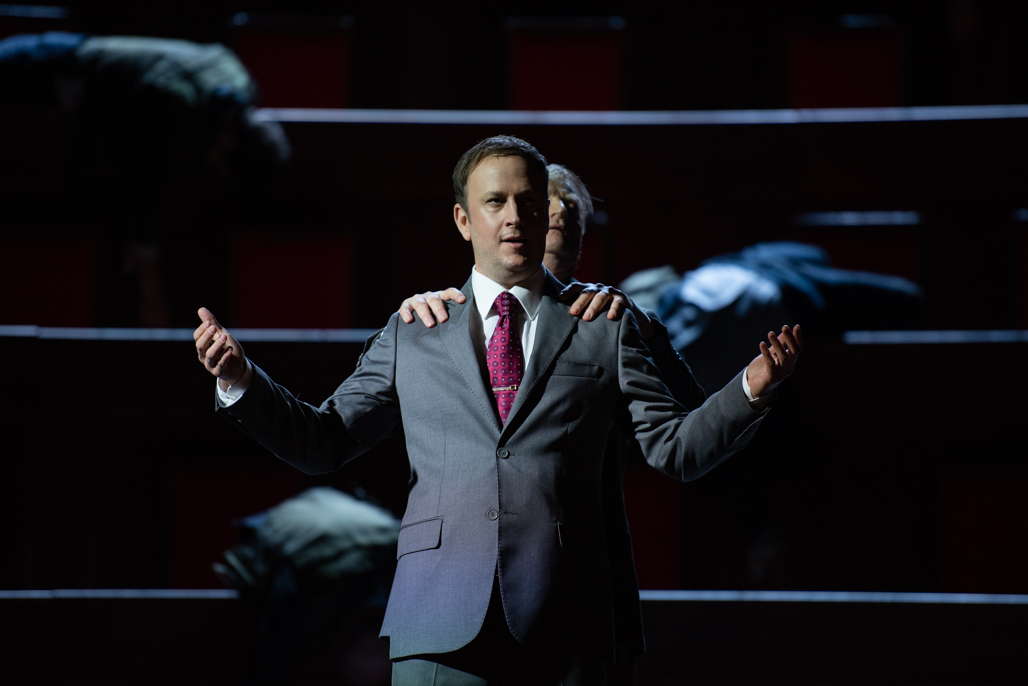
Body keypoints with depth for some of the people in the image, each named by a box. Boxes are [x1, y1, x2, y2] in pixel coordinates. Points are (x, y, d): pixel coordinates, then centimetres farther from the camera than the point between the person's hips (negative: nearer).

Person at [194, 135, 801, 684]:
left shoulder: (604, 330, 13)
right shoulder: (413, 335, 16)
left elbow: (676, 448, 7)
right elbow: (323, 442, 16)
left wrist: (753, 389, -9)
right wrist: (239, 379, 2)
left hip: (564, 623, 0)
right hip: (443, 629, 0)